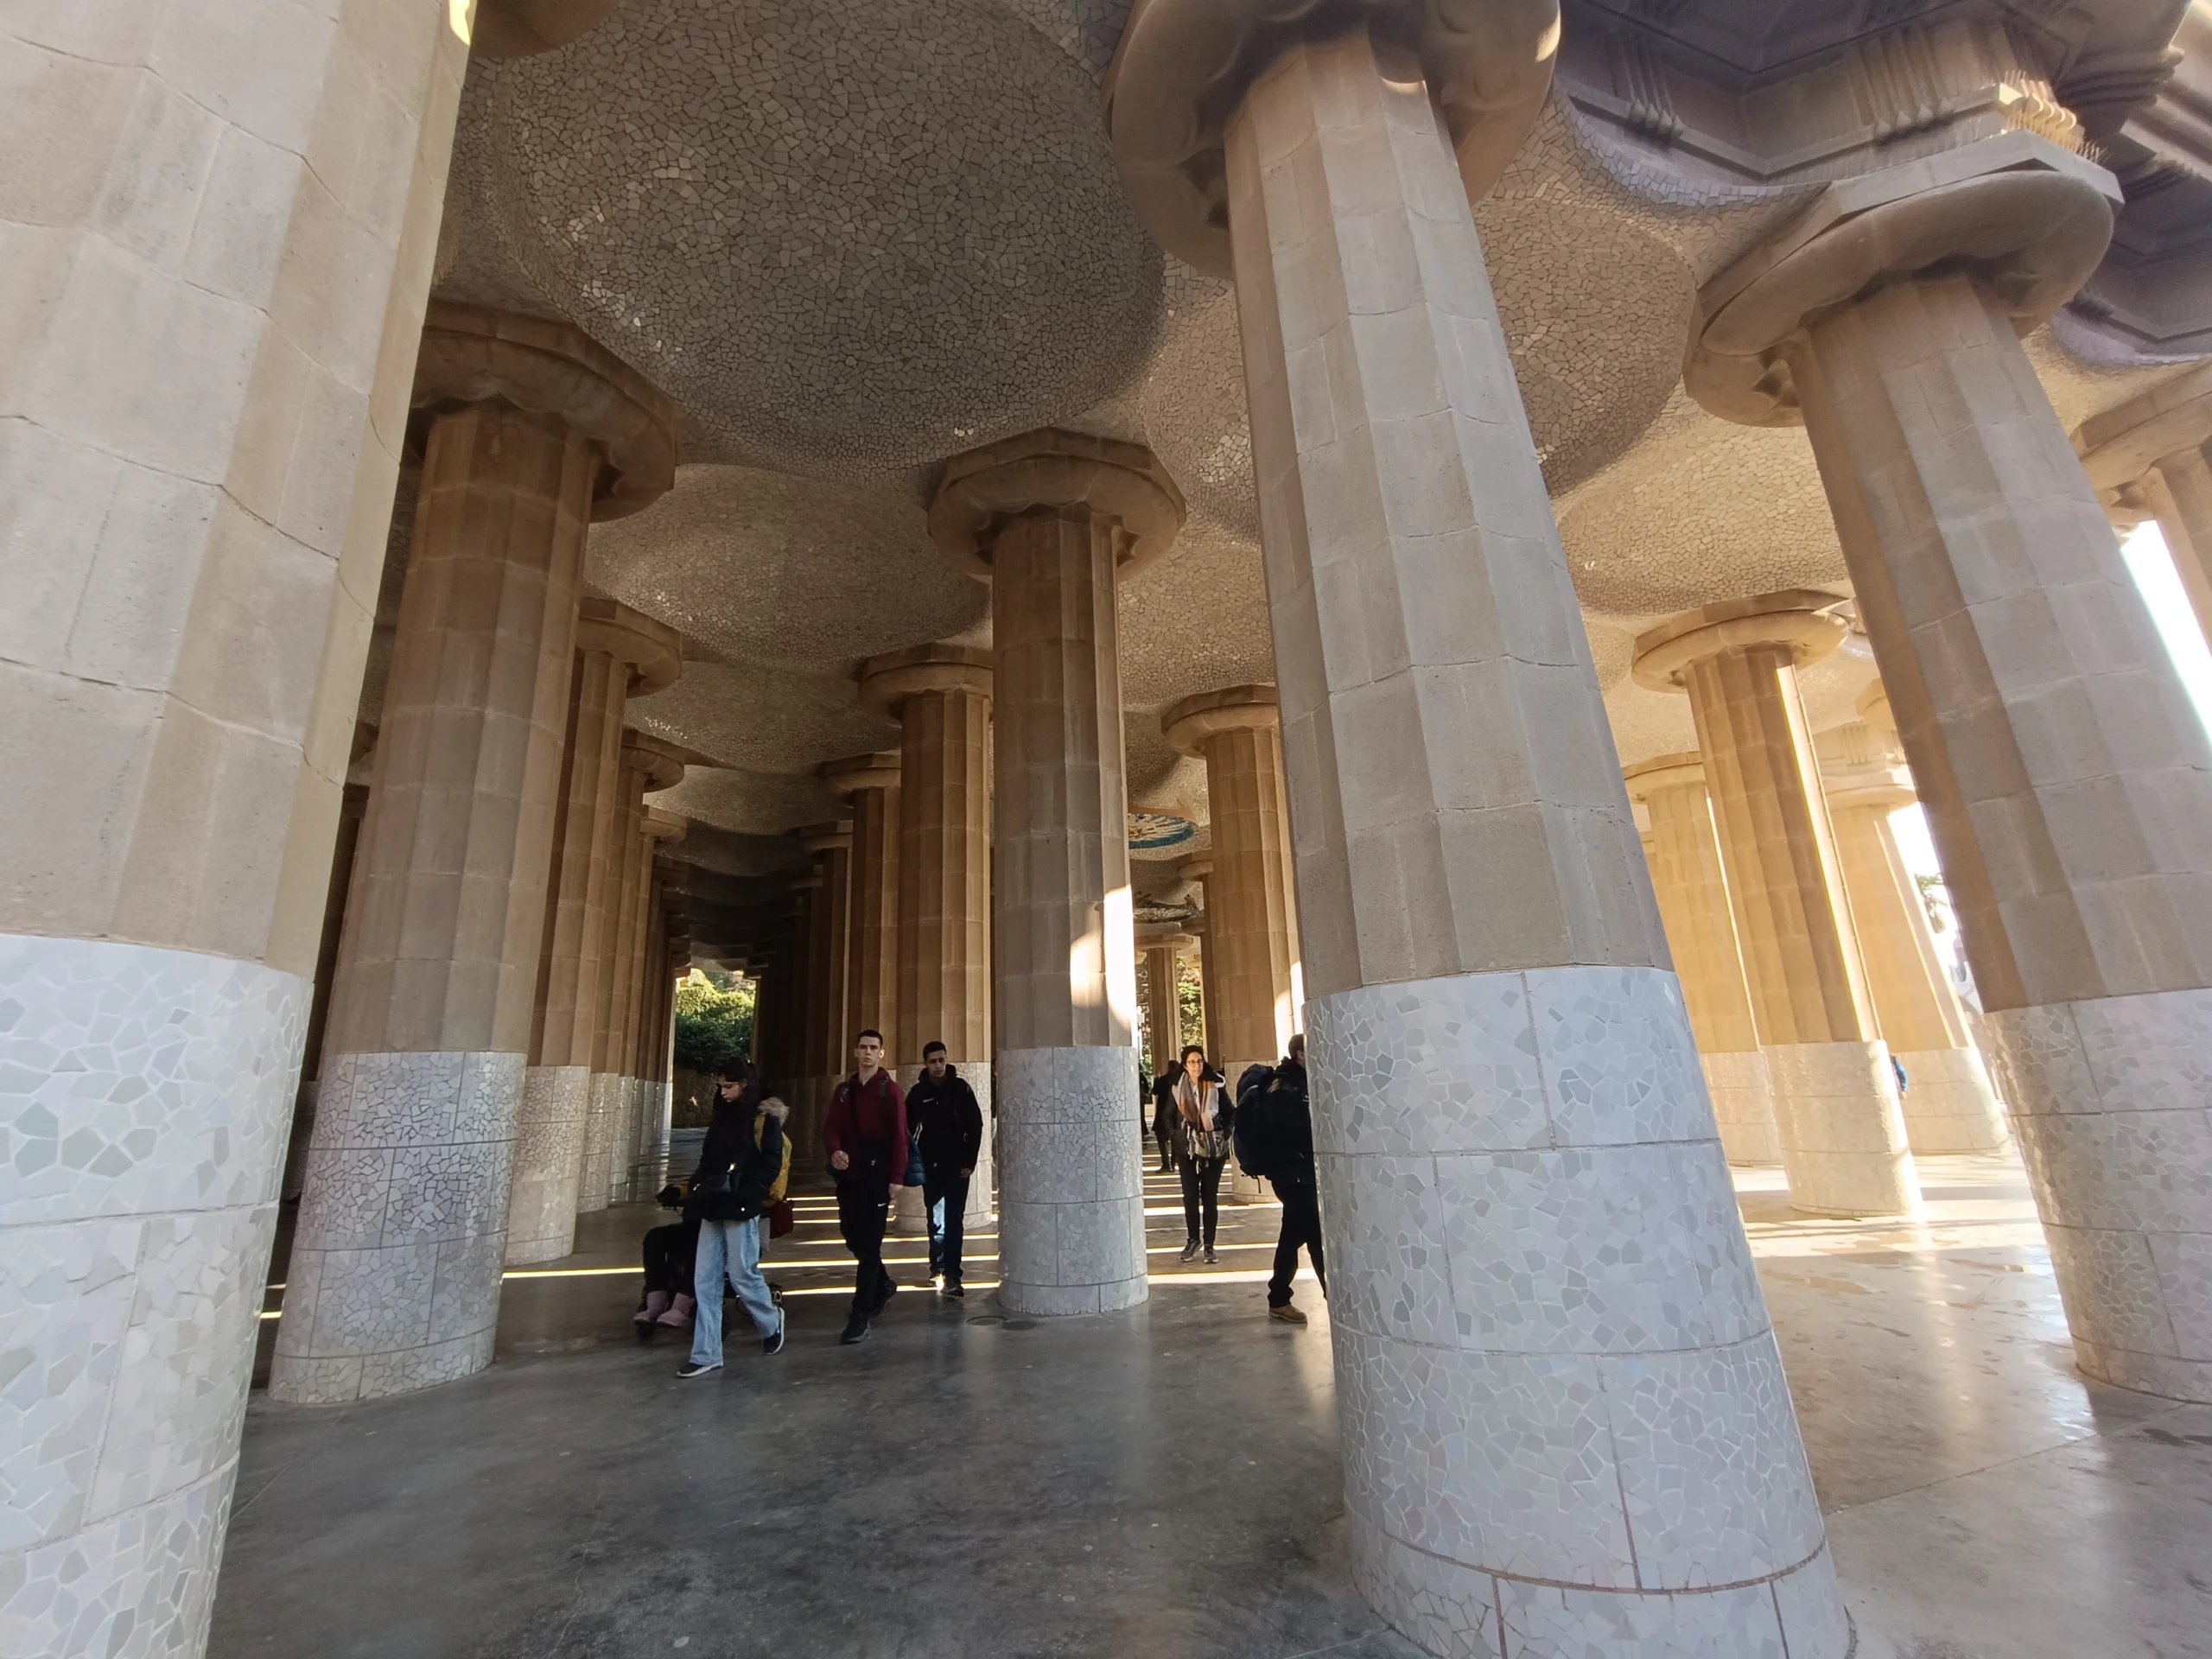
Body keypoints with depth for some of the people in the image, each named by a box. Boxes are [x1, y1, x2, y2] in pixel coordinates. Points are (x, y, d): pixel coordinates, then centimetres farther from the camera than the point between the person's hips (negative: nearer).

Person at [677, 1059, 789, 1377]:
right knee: (705, 1281, 5)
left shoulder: (761, 1119, -9)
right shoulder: (723, 1117, 14)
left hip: (740, 1210, -7)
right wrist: (699, 1190, 4)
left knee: (742, 1275, 1)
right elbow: (708, 1161, 19)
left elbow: (772, 1163, -15)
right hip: (714, 1208, 7)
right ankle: (706, 1354, 12)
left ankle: (772, 1324, 27)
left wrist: (745, 1196, -20)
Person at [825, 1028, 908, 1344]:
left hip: (876, 1174, -6)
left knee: (869, 1243, -4)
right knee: (851, 1236, 14)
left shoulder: (890, 1090, -5)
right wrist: (835, 1151, -15)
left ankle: (860, 1316, 3)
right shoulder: (844, 1090, 11)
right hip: (848, 1174, 6)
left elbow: (899, 1135, -9)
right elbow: (831, 1128, 8)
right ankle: (882, 1284, 38)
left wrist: (897, 1176, -15)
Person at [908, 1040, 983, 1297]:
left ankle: (952, 1275, -9)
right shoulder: (918, 1092, -2)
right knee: (935, 1217, 13)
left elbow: (975, 1125, -4)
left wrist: (969, 1161, -7)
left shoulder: (960, 1087, -6)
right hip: (931, 1165, 2)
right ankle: (937, 1263, 30)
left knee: (953, 1219, -8)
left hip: (957, 1163, -2)